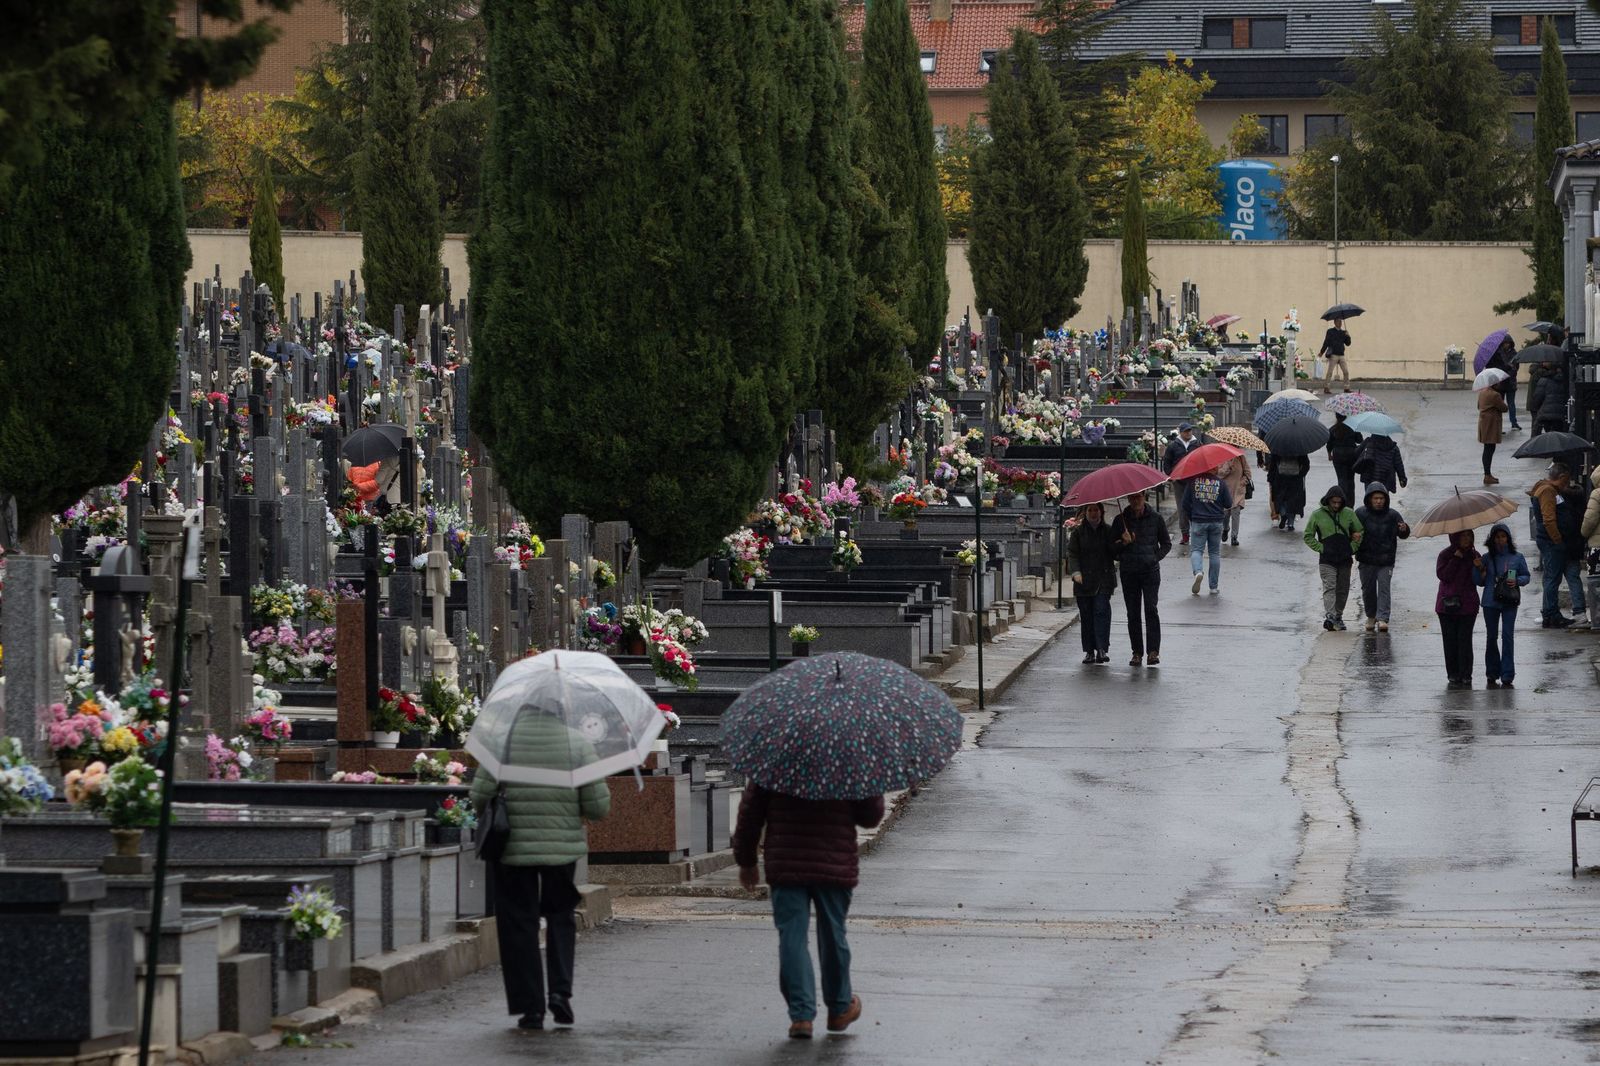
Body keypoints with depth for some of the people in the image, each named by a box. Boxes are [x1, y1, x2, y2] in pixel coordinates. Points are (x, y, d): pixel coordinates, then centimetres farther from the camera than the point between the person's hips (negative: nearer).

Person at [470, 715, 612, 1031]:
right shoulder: (577, 744, -5)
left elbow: (480, 795, -9)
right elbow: (599, 806, -6)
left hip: (511, 850, -1)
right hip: (563, 848, 1)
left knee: (519, 924, 7)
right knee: (561, 916, 19)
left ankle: (530, 1007, 6)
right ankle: (560, 990, 2)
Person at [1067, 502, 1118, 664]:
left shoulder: (1108, 531, 8)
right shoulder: (1078, 532, 6)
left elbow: (1116, 554, 9)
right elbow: (1072, 553, 1)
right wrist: (1076, 572, -14)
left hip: (1103, 579, -1)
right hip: (1084, 580, 1)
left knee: (1101, 611, -13)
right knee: (1086, 615, 2)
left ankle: (1102, 649, -15)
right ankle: (1089, 652, 9)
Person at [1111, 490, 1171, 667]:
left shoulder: (1155, 519, 5)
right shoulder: (1120, 520, 7)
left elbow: (1166, 543, 12)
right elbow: (1112, 546, 9)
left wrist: (1156, 557, -2)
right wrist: (1124, 543, -11)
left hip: (1150, 570, -2)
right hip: (1129, 571, 2)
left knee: (1150, 609, -13)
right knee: (1133, 613, 3)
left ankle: (1154, 651, -14)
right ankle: (1137, 653, 8)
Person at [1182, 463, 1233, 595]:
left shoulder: (1193, 481, -4)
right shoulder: (1221, 482, -6)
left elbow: (1185, 504, 0)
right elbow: (1229, 505, -1)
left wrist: (1191, 517, 16)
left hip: (1198, 521, -1)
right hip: (1216, 522, 1)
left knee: (1196, 549, 4)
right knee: (1215, 552, 11)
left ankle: (1197, 571, -28)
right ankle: (1213, 586, 14)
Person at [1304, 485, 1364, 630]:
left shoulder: (1349, 514, 5)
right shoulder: (1318, 515, -1)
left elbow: (1360, 532, 14)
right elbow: (1308, 537, 5)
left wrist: (1353, 548, 2)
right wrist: (1321, 548, -7)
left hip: (1345, 559, 3)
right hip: (1327, 560, -3)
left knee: (1343, 590, 9)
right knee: (1329, 587, -17)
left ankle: (1338, 617, 22)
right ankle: (1328, 616, -27)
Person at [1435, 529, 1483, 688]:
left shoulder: (1474, 556, 6)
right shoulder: (1445, 555, 0)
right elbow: (1443, 575, -13)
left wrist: (1481, 568, -17)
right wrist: (1455, 560, -15)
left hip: (1467, 605, 0)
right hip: (1447, 604, 0)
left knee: (1465, 640, -4)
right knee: (1450, 641, 2)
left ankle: (1466, 675, 0)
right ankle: (1453, 675, 10)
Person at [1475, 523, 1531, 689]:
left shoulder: (1517, 557, 2)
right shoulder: (1487, 558, 5)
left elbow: (1526, 576, 10)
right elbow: (1480, 582, 10)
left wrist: (1517, 581, -10)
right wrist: (1479, 571, -11)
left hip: (1509, 602, -2)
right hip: (1491, 602, 2)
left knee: (1507, 637, -8)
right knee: (1492, 637, 8)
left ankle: (1507, 677, -7)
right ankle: (1492, 675, 19)